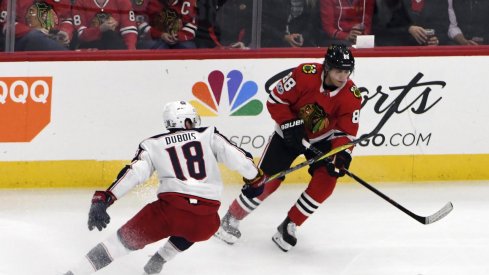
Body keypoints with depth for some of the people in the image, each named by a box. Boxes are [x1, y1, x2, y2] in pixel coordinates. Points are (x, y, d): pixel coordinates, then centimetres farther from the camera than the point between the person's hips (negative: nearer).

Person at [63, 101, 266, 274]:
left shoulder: (154, 145, 15)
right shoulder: (209, 136, 15)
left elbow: (133, 174, 1)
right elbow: (239, 158, 8)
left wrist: (102, 200, -4)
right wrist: (255, 179, 27)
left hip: (169, 209, -1)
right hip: (206, 221, 1)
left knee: (126, 240, 9)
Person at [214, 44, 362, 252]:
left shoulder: (352, 96, -22)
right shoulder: (305, 74, -29)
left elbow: (346, 132, -21)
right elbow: (275, 100, -19)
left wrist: (341, 156, -39)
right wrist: (290, 124, -28)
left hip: (321, 138, 2)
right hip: (289, 133, -2)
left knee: (326, 179, -19)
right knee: (266, 181, -7)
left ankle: (288, 226, -2)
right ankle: (231, 220, 14)